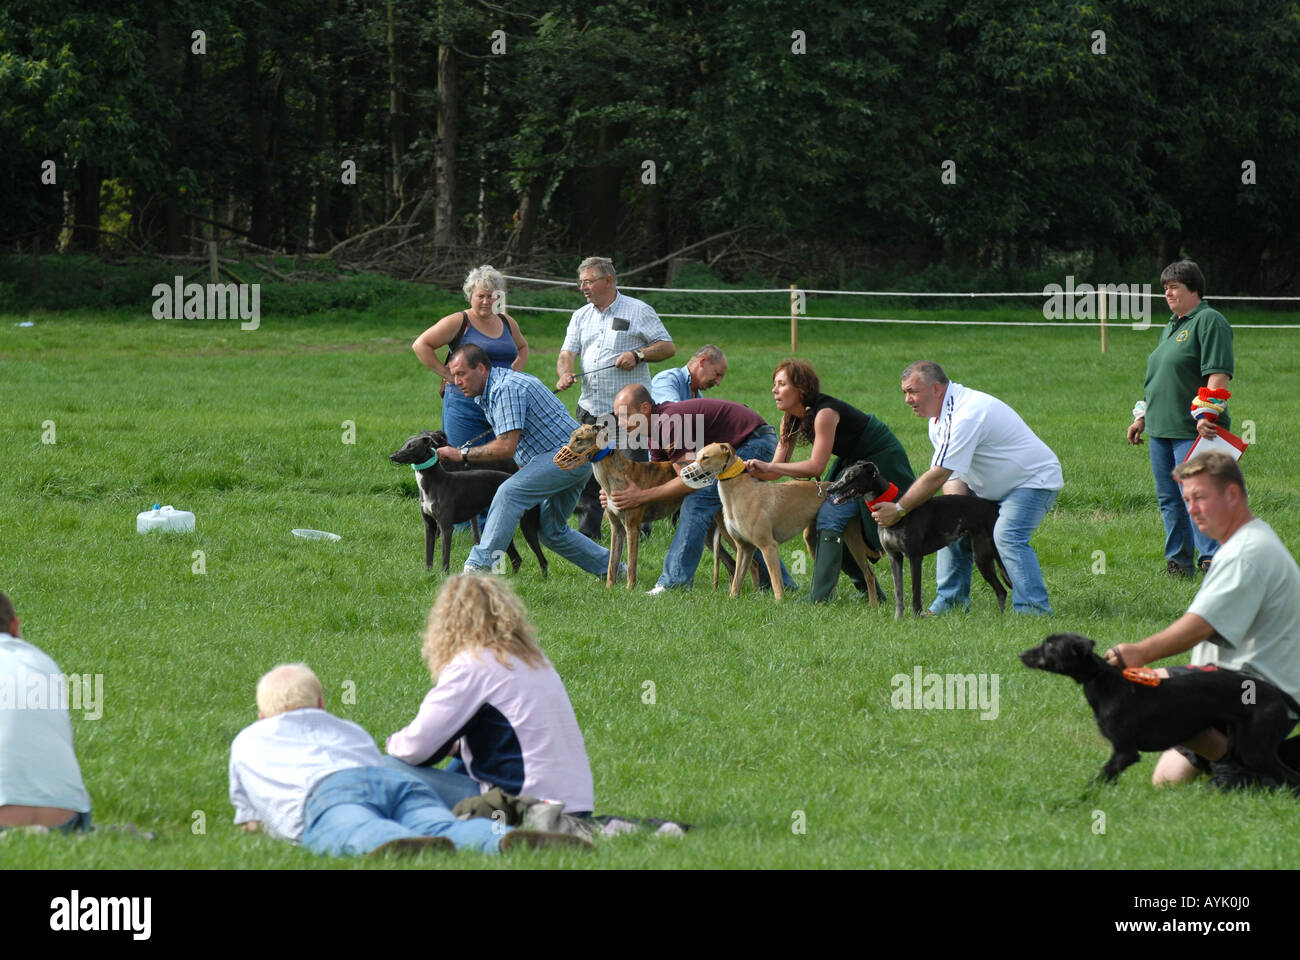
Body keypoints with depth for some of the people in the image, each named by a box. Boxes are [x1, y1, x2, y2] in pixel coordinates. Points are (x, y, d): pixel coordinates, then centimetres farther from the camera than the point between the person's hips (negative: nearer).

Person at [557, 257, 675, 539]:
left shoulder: (638, 311, 0)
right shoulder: (580, 317, 17)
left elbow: (668, 347, 0)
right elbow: (567, 352, 9)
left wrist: (638, 355, -16)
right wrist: (565, 373, -13)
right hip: (591, 408, 5)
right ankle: (588, 529, 11)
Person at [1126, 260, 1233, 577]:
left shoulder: (1209, 321, -9)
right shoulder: (1171, 326, 21)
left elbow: (1218, 374, -18)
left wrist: (1206, 414, -26)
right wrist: (1143, 415, 25)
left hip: (1193, 431, -9)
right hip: (1161, 430, 9)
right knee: (1168, 500, 10)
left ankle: (1213, 560, -8)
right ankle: (1178, 562, 16)